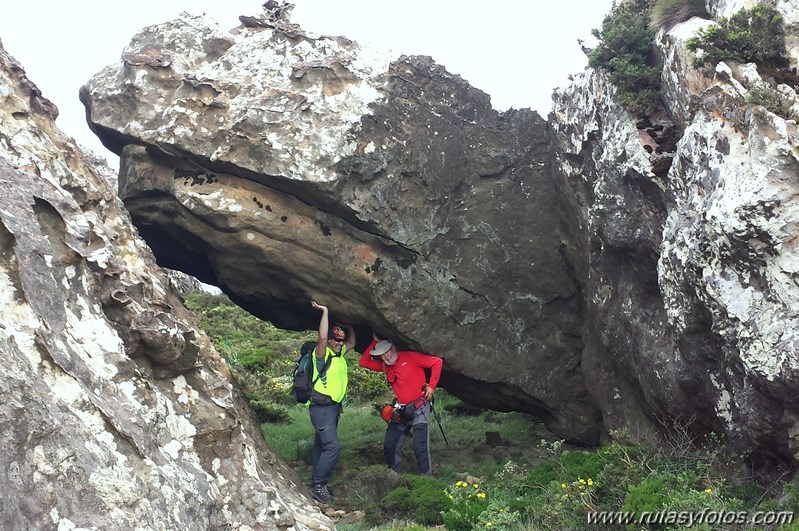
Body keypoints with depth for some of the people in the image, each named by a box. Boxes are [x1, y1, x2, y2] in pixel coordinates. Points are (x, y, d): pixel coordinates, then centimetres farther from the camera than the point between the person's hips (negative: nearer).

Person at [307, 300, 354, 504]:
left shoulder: (339, 354, 11)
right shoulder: (322, 354, -12)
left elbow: (352, 343, 25)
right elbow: (322, 337, -30)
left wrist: (349, 326, 14)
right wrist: (324, 311, -27)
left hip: (333, 406, 9)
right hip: (321, 407, -9)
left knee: (322, 445, 13)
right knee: (332, 446, -17)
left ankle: (318, 484, 20)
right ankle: (318, 485, -12)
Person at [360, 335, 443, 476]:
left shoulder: (410, 357, -12)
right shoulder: (384, 366, 8)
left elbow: (437, 362, -12)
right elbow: (364, 362, 3)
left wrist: (432, 386, -11)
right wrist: (374, 342, 0)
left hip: (419, 407, -7)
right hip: (401, 410, 7)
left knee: (420, 445, -13)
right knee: (390, 445, 6)